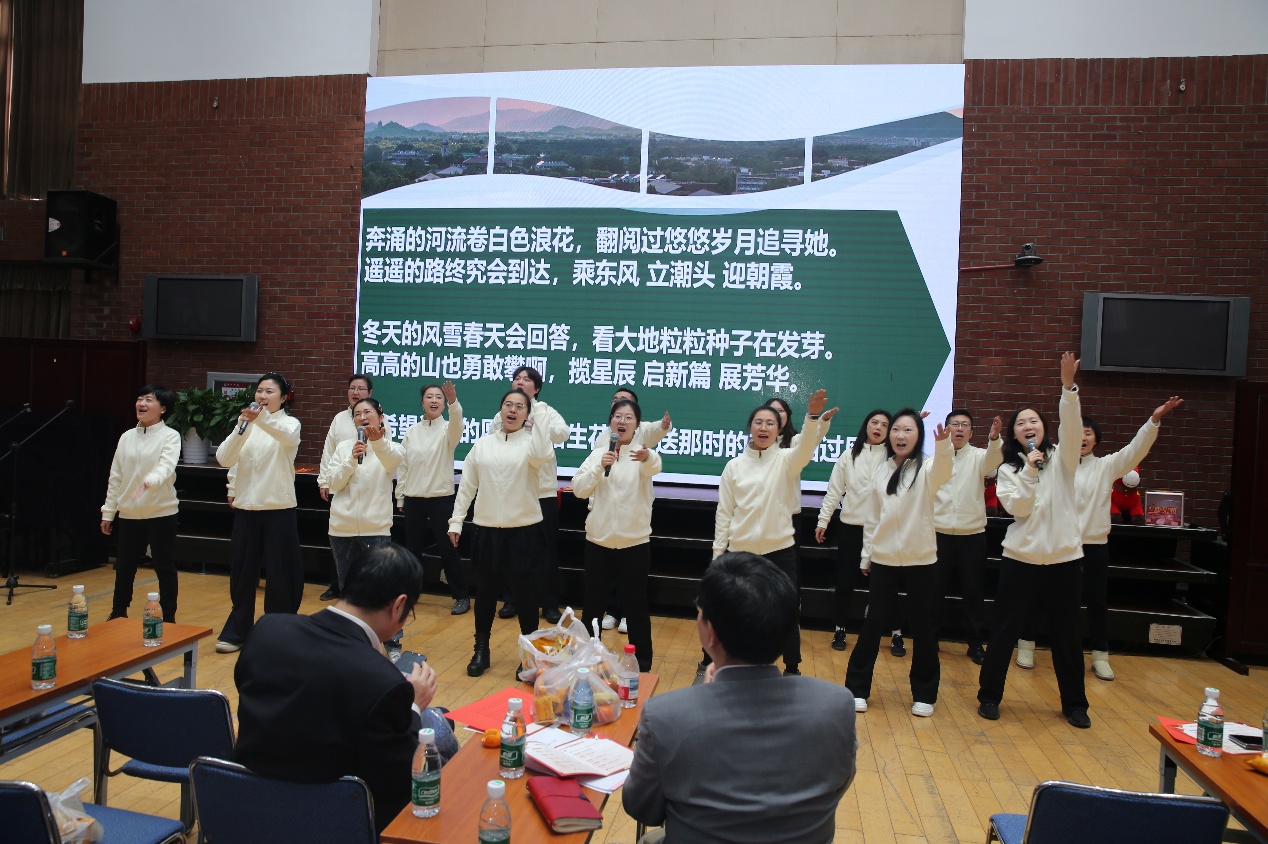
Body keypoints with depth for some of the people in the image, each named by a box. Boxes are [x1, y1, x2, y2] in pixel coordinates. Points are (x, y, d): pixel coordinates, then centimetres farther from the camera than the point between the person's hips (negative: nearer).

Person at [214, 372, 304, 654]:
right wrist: (242, 428, -21)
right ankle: (237, 631, 24)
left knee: (280, 573, 3)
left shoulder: (290, 423, -1)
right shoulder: (246, 424, 9)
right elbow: (224, 459, -4)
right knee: (241, 572, 11)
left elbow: (287, 436, -27)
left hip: (279, 508, -3)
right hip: (246, 507, 4)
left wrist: (262, 419, -45)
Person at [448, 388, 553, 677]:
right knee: (486, 591, 14)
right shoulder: (483, 444, 6)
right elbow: (467, 484, 9)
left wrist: (539, 420, -22)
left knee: (522, 593, 5)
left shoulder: (530, 441, -3)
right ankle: (481, 649, 30)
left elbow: (543, 456, -29)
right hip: (487, 529, 3)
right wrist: (456, 520, 7)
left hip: (523, 530, -3)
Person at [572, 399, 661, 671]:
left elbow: (655, 466, -31)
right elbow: (578, 489, -7)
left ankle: (642, 664, 20)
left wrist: (646, 458, -54)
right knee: (591, 602, 13)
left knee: (636, 605, 5)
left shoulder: (644, 453, -5)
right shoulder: (598, 453, 4)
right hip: (599, 540, 3)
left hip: (634, 542, -3)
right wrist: (599, 467, -23)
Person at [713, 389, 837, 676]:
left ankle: (792, 670, 27)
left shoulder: (785, 460, -1)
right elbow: (724, 512, 4)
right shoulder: (734, 466, 2)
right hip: (740, 551, 1)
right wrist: (718, 552, 1)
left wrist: (814, 417, -42)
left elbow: (806, 447, -24)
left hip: (779, 549, 0)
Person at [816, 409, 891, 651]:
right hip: (851, 526, 1)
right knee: (845, 582, 7)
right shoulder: (849, 456, 5)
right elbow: (834, 491, 5)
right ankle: (840, 629, 20)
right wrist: (823, 521, 2)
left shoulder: (893, 458, 1)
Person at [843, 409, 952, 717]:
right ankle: (857, 688, 17)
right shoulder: (881, 472, 6)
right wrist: (866, 555, 11)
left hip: (920, 561, -2)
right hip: (884, 560, 3)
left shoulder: (925, 470, -6)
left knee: (923, 627, 6)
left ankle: (924, 694, 22)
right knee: (873, 623, 6)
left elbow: (943, 472, -32)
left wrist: (944, 445, -52)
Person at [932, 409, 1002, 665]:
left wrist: (994, 438, -43)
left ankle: (975, 643, 19)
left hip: (972, 534, -1)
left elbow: (993, 459, -23)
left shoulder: (978, 456, 1)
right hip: (939, 533, 1)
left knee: (973, 591, 7)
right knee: (935, 589, 8)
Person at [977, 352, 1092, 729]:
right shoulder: (1008, 470, 3)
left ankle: (1074, 704, 27)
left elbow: (1072, 429, -17)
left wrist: (1069, 388, -30)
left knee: (1067, 635, 10)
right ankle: (989, 695, 19)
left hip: (1063, 559, 0)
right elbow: (1017, 506, -11)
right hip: (1021, 559, 0)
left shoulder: (1061, 460, 1)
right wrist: (1030, 470, -17)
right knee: (1004, 631, 5)